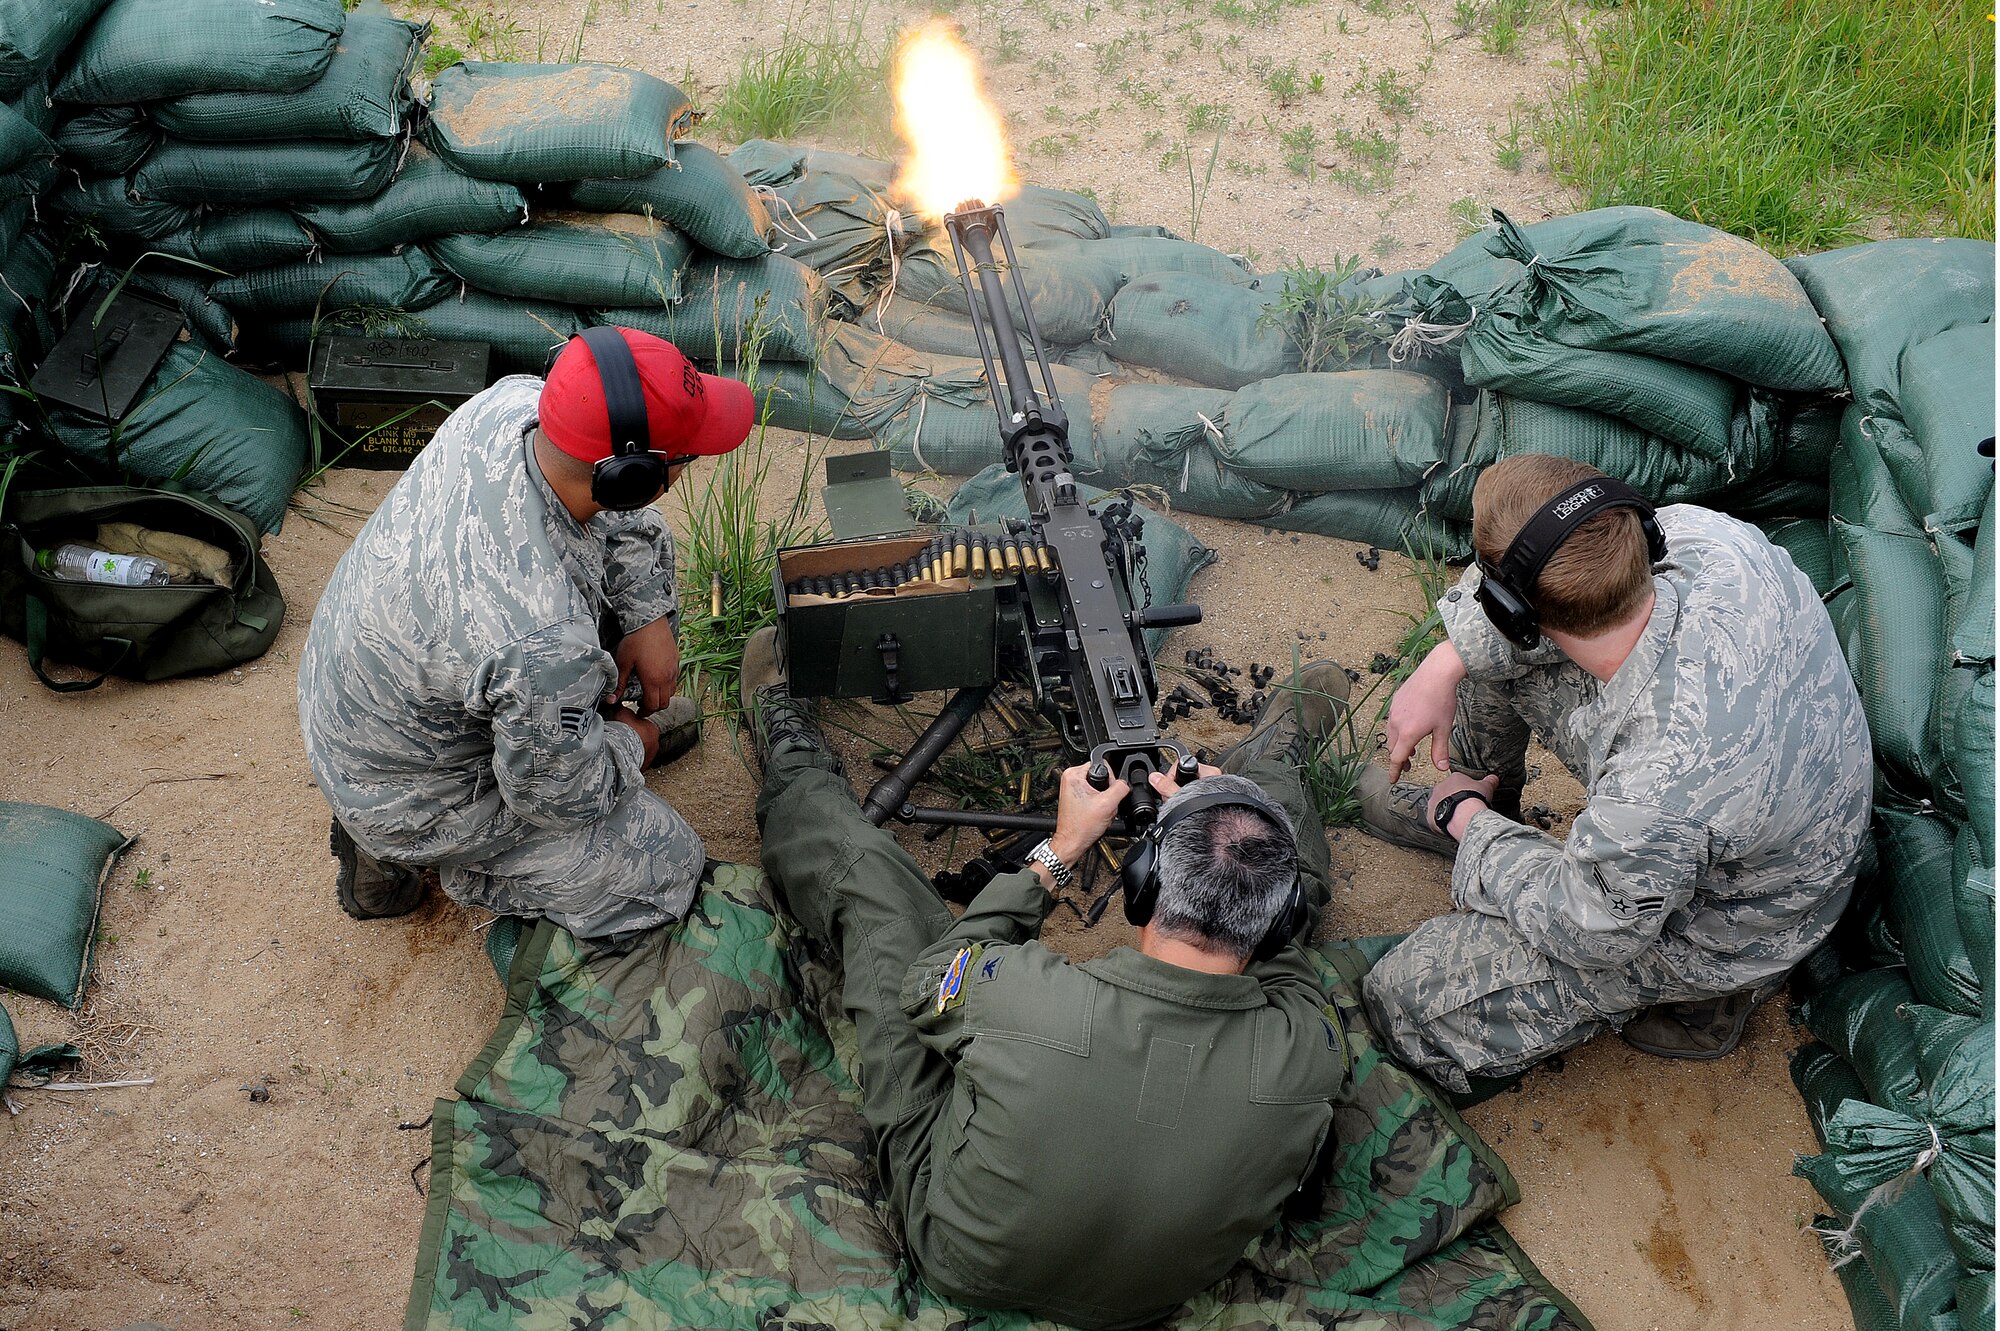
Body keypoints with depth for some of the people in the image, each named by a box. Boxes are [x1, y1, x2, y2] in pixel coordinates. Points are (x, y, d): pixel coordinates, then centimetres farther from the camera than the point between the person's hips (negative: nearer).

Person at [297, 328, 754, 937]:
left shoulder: (513, 399, -24)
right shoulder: (547, 643, -44)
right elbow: (562, 795, -23)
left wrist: (650, 617, -8)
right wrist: (630, 744, -4)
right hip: (408, 790, -7)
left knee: (641, 544, 6)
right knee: (667, 862, 0)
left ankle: (607, 714, 30)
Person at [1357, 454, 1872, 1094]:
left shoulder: (1653, 798, -45)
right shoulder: (1702, 535, -30)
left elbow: (1587, 931, -23)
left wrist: (1467, 819, -9)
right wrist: (1445, 664, -14)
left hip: (1715, 917, -6)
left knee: (1405, 999, -6)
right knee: (1485, 642, 7)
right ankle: (1486, 815, 32)